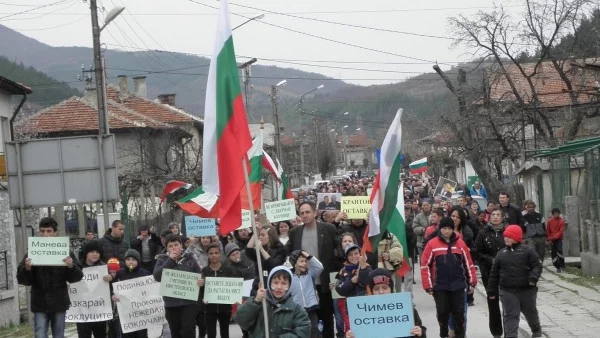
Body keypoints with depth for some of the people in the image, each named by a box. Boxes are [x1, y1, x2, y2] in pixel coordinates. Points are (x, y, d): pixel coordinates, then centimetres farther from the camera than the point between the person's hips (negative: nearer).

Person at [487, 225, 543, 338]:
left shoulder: (528, 250, -2)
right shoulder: (501, 254, 8)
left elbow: (537, 266, -6)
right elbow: (494, 273, 11)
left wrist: (533, 278, -25)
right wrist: (492, 290, 10)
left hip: (527, 289, -1)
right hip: (507, 291, 1)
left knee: (531, 312, 18)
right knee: (510, 316, -7)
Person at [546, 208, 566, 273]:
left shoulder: (561, 221, -6)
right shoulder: (550, 221, 1)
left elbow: (561, 231, -11)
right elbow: (548, 231, 7)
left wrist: (554, 237, -21)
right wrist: (548, 239, -1)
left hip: (559, 239, -3)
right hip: (552, 240, 3)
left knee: (559, 250, -20)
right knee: (553, 253, -1)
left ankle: (562, 266, -10)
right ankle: (558, 267, 9)